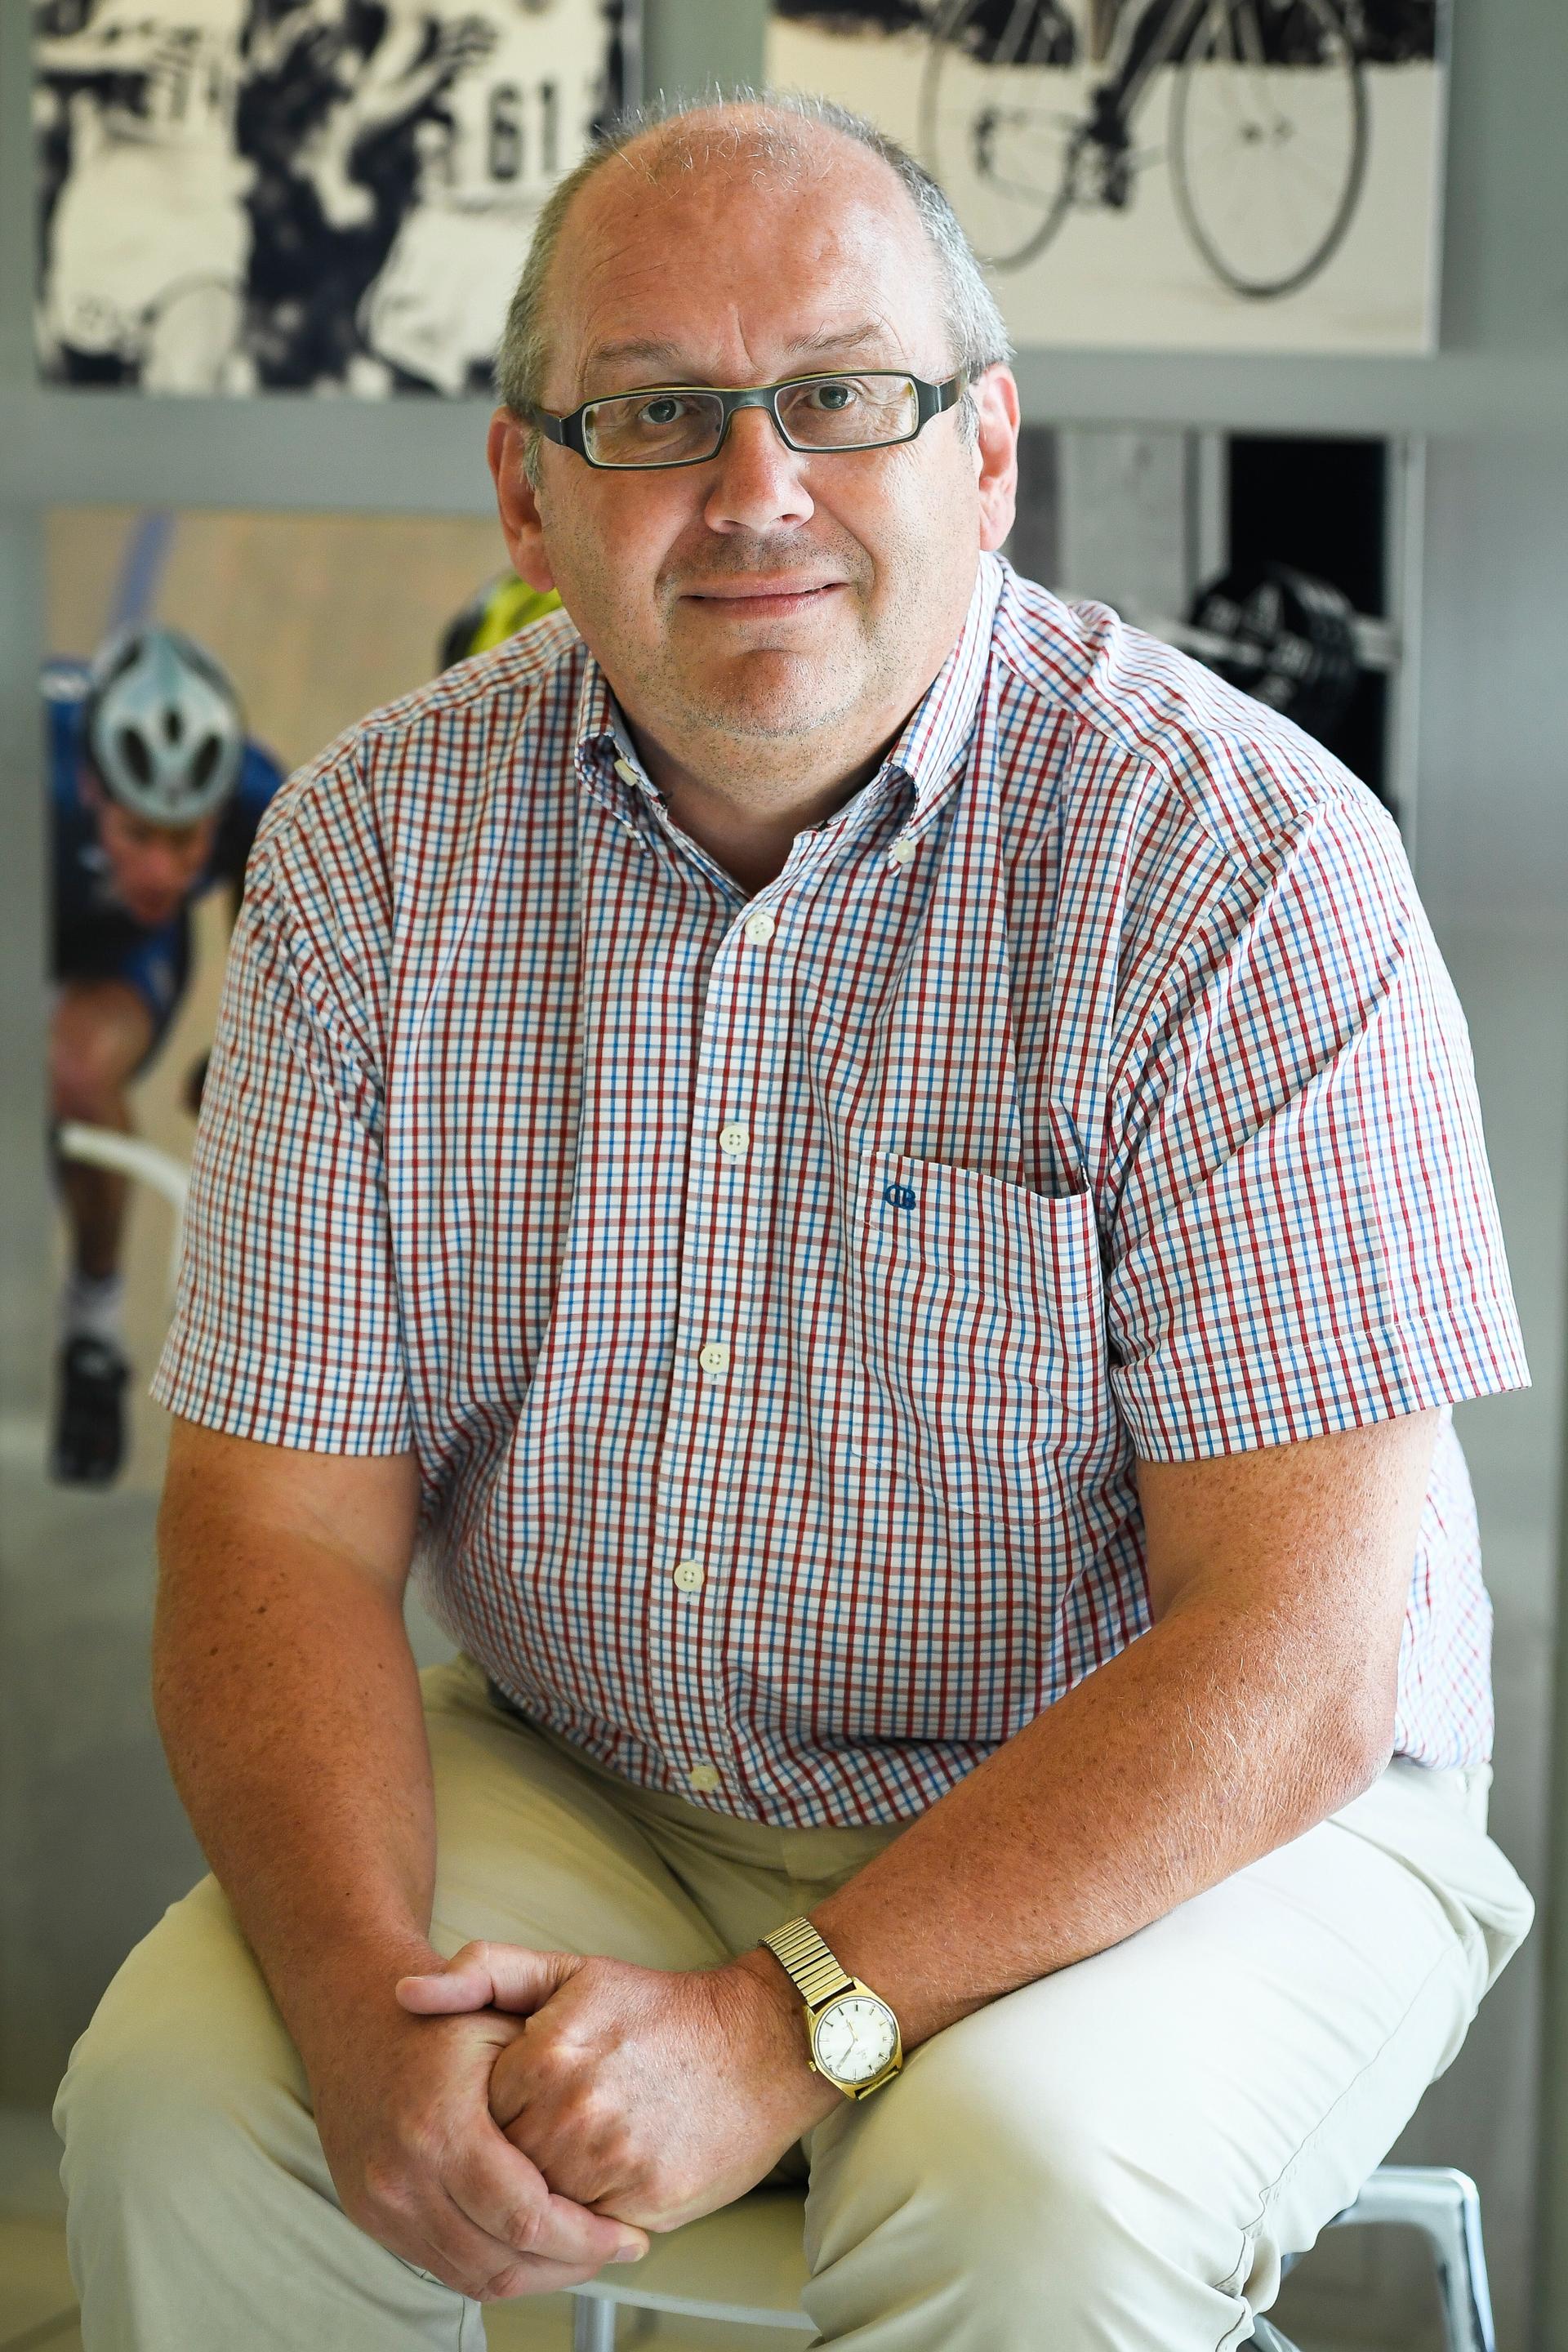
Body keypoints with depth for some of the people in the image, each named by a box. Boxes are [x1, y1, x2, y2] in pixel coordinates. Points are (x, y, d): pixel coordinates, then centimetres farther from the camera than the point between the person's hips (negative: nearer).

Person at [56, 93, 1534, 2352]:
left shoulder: (1248, 865, -18)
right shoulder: (372, 849, -5)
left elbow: (1291, 1667, -21)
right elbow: (284, 1528, -6)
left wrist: (788, 2025, -28)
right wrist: (372, 1999, -24)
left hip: (1170, 1832, -3)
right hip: (575, 1784, 3)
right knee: (179, 2104, -20)